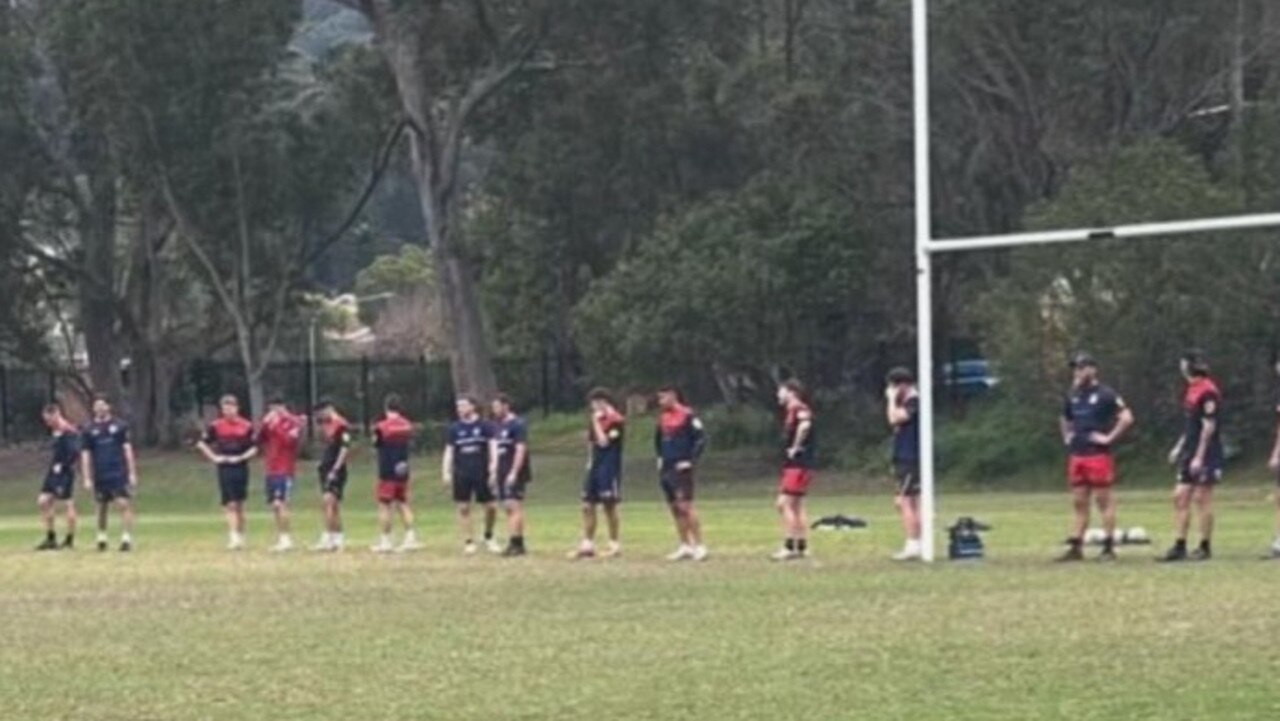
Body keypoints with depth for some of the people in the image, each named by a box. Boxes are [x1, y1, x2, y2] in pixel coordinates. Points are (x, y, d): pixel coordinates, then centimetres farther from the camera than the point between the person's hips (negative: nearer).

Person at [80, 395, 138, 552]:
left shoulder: (120, 426, 3)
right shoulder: (88, 430, 4)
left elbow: (127, 450, 3)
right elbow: (85, 455, 5)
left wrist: (132, 473, -1)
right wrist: (87, 478, -1)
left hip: (120, 474, -2)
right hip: (100, 477, 2)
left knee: (124, 504, -11)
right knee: (102, 507, 10)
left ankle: (127, 538, -12)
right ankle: (101, 538, 23)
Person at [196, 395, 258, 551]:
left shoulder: (246, 426, 2)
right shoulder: (216, 426, 0)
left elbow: (254, 448, 4)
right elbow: (202, 443, 7)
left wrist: (241, 457, -10)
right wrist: (214, 457, -2)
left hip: (241, 467, 2)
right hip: (224, 468, -2)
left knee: (239, 505, 10)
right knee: (230, 504, -9)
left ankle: (240, 536, 19)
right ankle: (233, 538, -14)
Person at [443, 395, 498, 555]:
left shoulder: (484, 426, 1)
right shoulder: (455, 428, 6)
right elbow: (449, 451, 7)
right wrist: (446, 473, -2)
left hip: (482, 473, -1)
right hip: (461, 474, 1)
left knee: (490, 507, -1)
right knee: (463, 508, 1)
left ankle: (489, 537, 21)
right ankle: (468, 542, 9)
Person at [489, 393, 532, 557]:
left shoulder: (517, 424, -11)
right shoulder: (497, 425, 15)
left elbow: (521, 450, -16)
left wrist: (514, 473, -21)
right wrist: (493, 471, 16)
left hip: (514, 473, -9)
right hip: (502, 473, 9)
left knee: (514, 506, -12)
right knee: (508, 507, 8)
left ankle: (515, 543, -14)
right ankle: (518, 544, 12)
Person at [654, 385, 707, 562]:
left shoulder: (687, 415, -11)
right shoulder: (663, 417, 13)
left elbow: (701, 439, -13)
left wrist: (691, 461, -15)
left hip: (681, 468, -8)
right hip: (666, 468, 8)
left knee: (685, 506, -14)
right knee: (674, 508, 9)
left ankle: (699, 546, -11)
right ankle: (685, 546, 15)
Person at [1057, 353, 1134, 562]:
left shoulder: (1105, 394, -7)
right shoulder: (1073, 396, 15)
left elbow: (1127, 417, -14)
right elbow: (1065, 420, 34)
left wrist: (1109, 437, -14)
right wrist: (1066, 437, 18)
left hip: (1099, 456, -7)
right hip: (1076, 456, 7)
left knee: (1104, 500, -3)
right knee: (1078, 502, 8)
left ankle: (1109, 547, -1)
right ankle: (1075, 547, 9)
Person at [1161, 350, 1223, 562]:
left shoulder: (1208, 391, -15)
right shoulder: (1192, 389, 14)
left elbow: (1209, 427, -18)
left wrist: (1199, 457, -20)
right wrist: (1179, 447, 19)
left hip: (1205, 455, -9)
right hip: (1190, 453, 9)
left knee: (1202, 498, -4)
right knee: (1180, 496, 6)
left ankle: (1205, 547, 4)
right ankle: (1180, 546, 8)